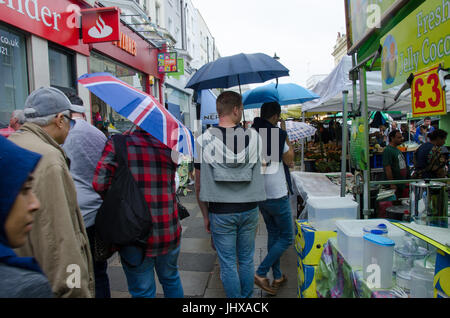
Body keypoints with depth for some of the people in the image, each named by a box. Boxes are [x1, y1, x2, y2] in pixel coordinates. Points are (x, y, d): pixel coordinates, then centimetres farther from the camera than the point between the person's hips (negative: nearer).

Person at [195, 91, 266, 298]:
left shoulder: (204, 141, -10)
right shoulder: (254, 137, -6)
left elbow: (199, 185, -6)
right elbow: (258, 175, 4)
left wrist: (205, 216, 5)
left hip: (220, 212, -2)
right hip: (249, 210, 3)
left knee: (228, 264, 12)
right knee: (247, 260, 19)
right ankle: (247, 297, 37)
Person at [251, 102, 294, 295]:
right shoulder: (277, 133, -16)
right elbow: (289, 160, -8)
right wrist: (285, 133, -3)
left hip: (260, 194, 8)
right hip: (277, 194, -7)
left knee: (273, 234, 19)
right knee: (287, 238, 7)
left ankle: (277, 276, 29)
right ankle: (261, 273, 3)